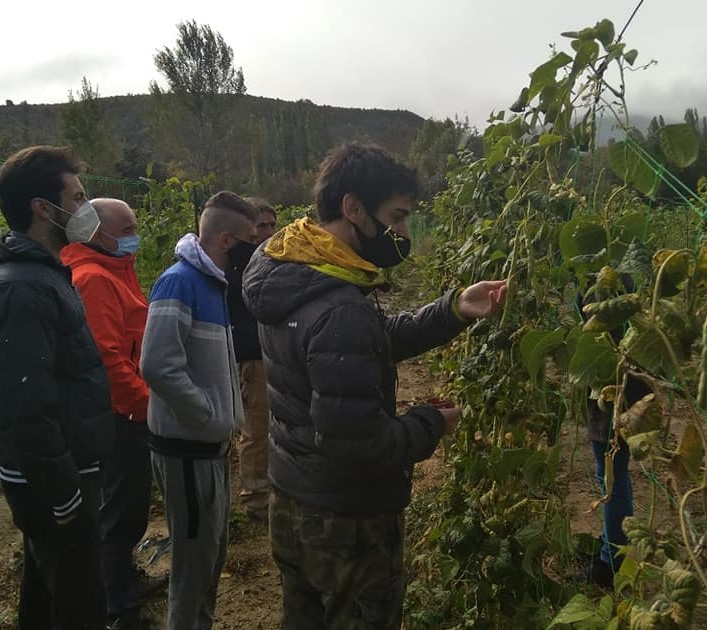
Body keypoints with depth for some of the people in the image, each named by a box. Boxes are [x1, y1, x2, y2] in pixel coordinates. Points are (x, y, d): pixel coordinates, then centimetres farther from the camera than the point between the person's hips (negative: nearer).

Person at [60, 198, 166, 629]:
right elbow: (107, 357, -27)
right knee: (124, 508, 2)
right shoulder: (94, 278, -19)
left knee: (131, 501, 22)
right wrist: (145, 404, -19)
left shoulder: (114, 270, 14)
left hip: (129, 410, 10)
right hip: (121, 413, -10)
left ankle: (125, 578, 41)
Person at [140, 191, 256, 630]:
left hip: (213, 446, 9)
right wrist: (212, 417, -19)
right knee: (195, 557, 6)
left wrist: (227, 416, 5)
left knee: (214, 549, 21)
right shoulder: (180, 282, -20)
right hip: (187, 449, -9)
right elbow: (159, 367, -28)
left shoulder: (213, 282, 8)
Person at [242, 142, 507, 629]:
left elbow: (378, 340, 8)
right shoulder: (340, 314, -31)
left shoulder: (291, 277, 0)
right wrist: (431, 425, -14)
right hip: (347, 519, -9)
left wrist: (454, 311, -3)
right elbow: (356, 445, -32)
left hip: (293, 503, 9)